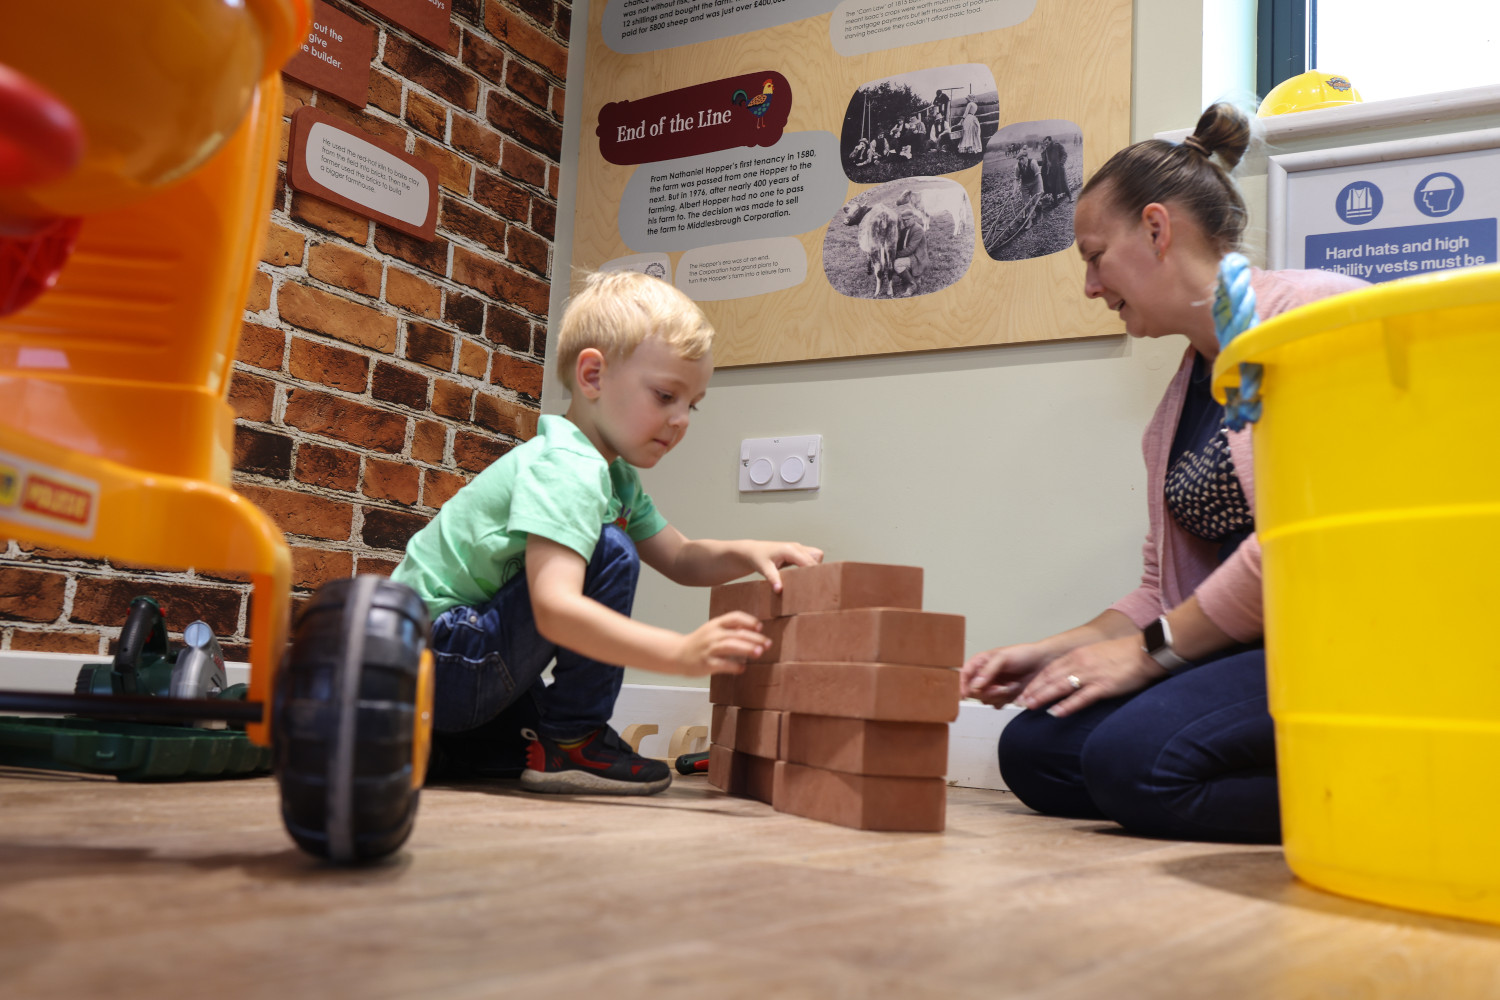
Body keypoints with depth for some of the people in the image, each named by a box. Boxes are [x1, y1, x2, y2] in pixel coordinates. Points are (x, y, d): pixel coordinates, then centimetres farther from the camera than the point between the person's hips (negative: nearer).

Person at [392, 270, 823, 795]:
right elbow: (553, 609, -37)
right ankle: (571, 743, -13)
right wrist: (683, 652, -46)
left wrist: (748, 554, -6)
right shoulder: (565, 470, -24)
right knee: (610, 554, -23)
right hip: (434, 658, -10)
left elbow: (678, 558, 15)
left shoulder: (617, 476, 9)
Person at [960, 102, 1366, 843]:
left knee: (1138, 758, -29)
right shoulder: (1181, 398, 19)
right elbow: (1165, 592, 19)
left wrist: (1154, 648, -12)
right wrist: (1058, 653, 5)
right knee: (1032, 749, -8)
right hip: (1244, 650, 9)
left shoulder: (1318, 310, -8)